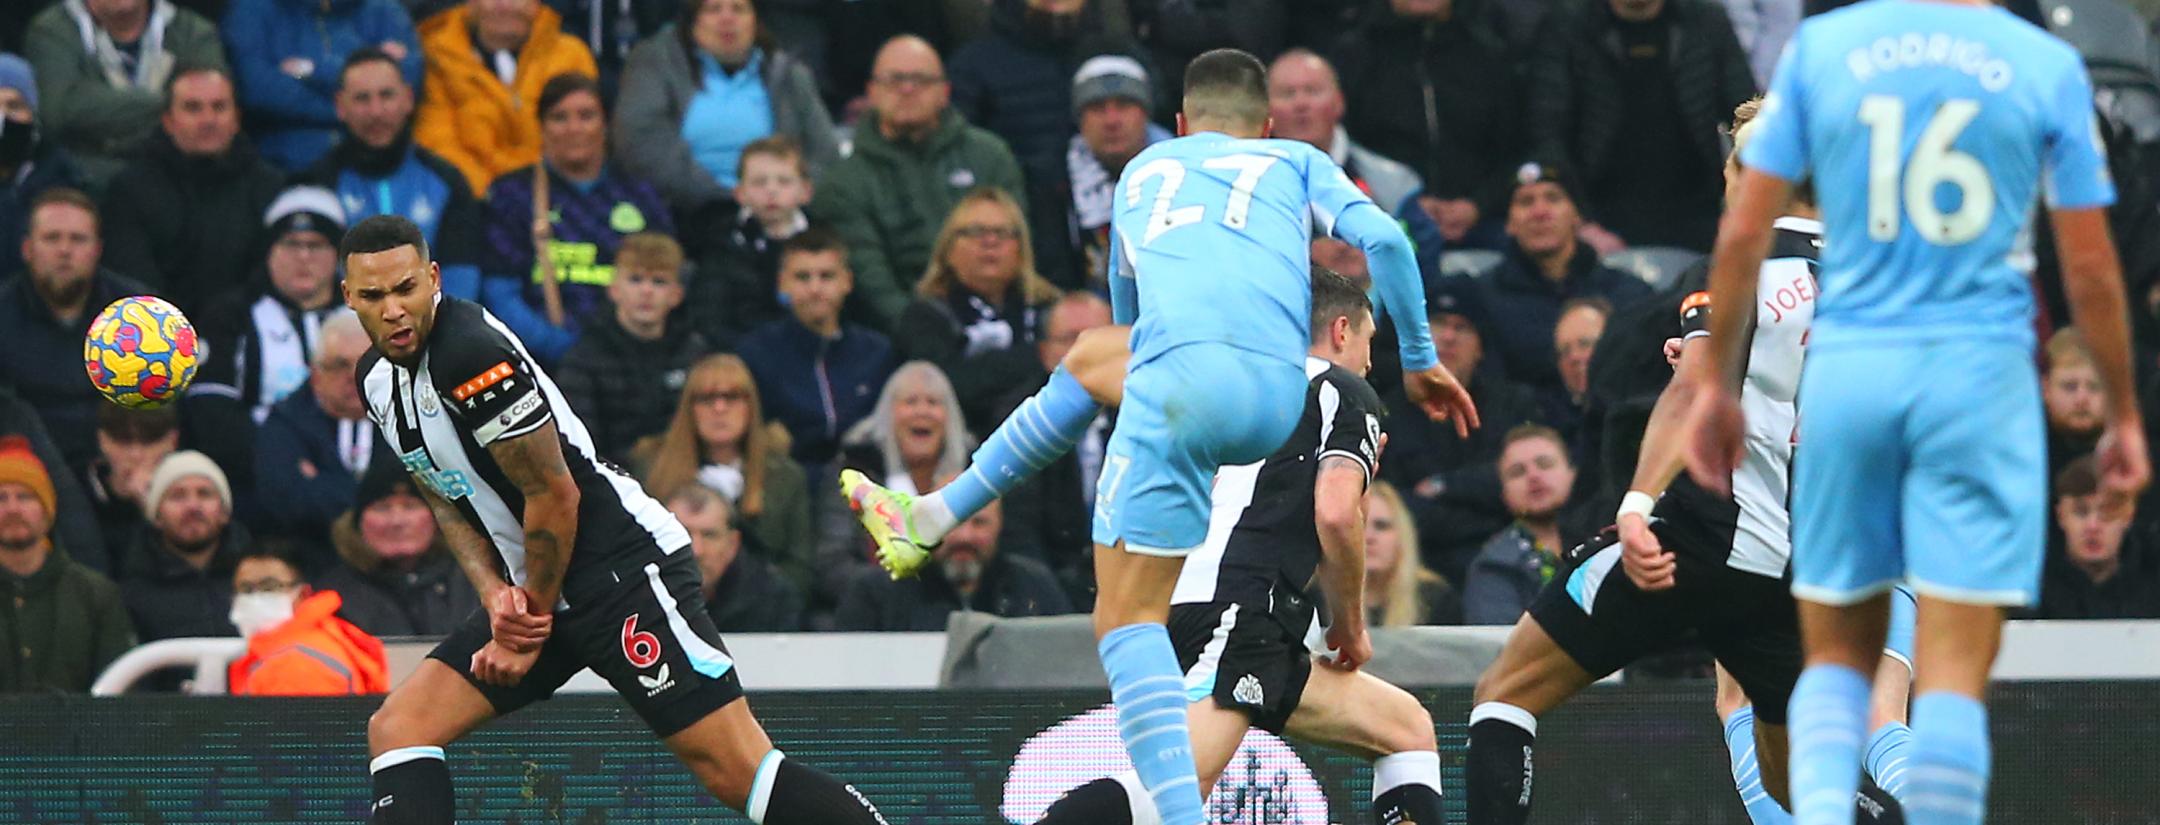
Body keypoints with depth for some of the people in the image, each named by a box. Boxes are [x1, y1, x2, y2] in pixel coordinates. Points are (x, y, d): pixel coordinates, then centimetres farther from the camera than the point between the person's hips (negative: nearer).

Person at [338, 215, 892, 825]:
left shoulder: (470, 351, -19)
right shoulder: (377, 379, 9)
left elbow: (555, 495, -17)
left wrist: (532, 622, -8)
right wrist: (496, 595, -2)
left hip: (624, 563, -10)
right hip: (537, 590, 10)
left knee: (738, 773, -15)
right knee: (396, 730, 1)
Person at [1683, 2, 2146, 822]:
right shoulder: (2048, 67, 0)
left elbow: (1742, 235, 4)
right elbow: (2090, 269, 4)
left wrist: (1716, 381, 14)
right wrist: (2123, 416, 14)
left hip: (1844, 370, 2)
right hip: (1979, 373, -2)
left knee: (1838, 654, 12)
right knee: (1955, 671, -2)